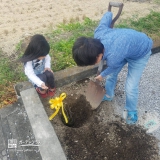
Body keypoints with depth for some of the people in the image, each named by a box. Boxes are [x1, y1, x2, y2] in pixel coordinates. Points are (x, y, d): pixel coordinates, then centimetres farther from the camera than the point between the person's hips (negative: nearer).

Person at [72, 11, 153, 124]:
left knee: (131, 87, -5)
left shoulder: (113, 58, -43)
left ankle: (132, 111, 24)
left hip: (141, 52, -7)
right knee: (111, 75, 15)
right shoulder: (99, 33, -29)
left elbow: (113, 67, -16)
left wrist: (102, 75, 5)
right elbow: (108, 14, -11)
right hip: (127, 41, 7)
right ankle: (109, 96, 41)